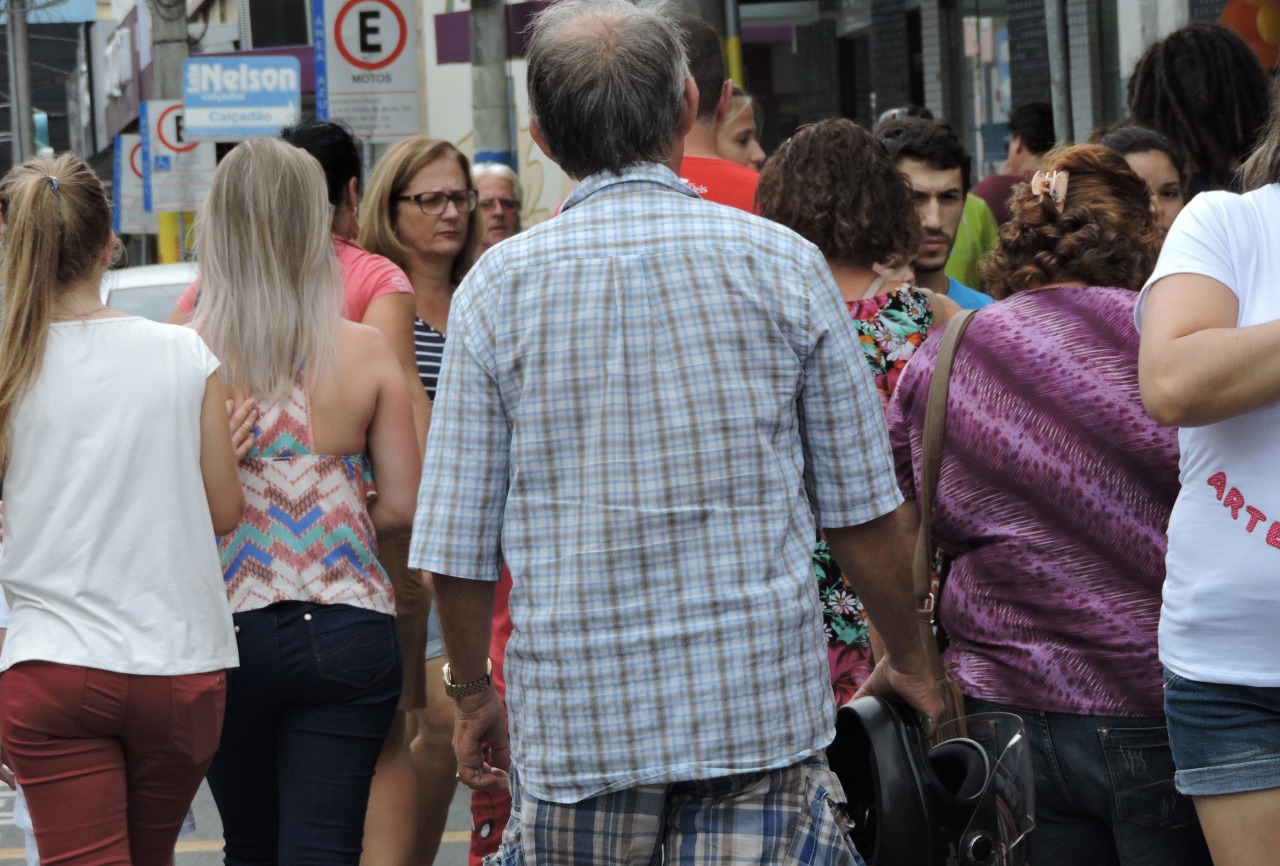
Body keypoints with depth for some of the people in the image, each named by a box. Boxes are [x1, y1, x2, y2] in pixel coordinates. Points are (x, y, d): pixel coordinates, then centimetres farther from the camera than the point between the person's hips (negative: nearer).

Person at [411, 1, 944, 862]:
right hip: (763, 699, 0)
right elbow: (864, 509, 5)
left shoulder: (496, 289, -1)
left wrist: (473, 693, 18)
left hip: (577, 717, 1)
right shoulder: (782, 265, -1)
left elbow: (457, 544, 1)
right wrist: (910, 661, 20)